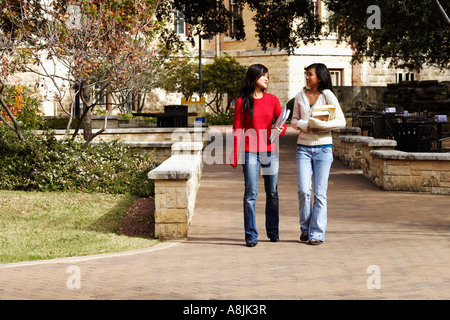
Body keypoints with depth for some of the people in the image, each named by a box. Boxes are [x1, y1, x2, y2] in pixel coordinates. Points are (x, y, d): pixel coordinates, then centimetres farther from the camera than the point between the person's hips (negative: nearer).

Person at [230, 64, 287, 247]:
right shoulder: (242, 102, 1)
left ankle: (273, 232, 21)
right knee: (251, 194, -5)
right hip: (250, 153, -3)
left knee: (272, 192, 8)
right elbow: (237, 130, 1)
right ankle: (251, 236, -1)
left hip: (270, 152, 3)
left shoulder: (272, 100, 7)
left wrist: (281, 130, -11)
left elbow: (282, 121, 13)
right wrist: (234, 155, -2)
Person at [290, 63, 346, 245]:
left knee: (320, 192, -1)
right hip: (303, 148, 2)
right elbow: (293, 120, 14)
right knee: (303, 191, -5)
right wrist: (304, 126, -8)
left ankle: (317, 233, 5)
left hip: (323, 148, -2)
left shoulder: (328, 96, -2)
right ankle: (305, 228, 13)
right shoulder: (300, 97, 8)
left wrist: (321, 125, -18)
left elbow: (341, 121, -5)